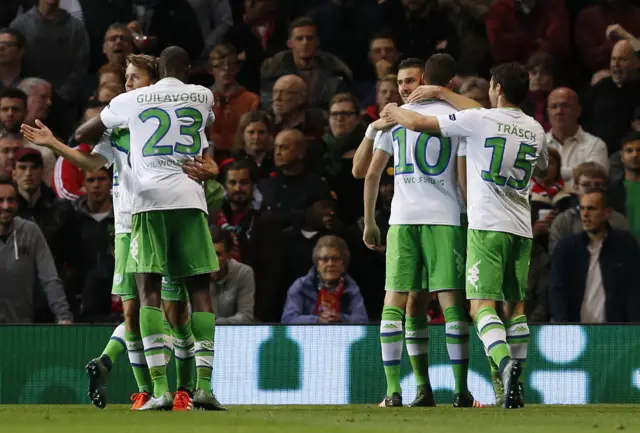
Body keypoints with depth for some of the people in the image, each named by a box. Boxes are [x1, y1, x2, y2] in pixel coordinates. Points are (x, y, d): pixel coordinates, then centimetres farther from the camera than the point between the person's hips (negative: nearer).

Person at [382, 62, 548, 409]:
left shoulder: (479, 120, -4)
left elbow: (417, 123, -1)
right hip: (521, 228, 5)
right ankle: (513, 384, 12)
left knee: (483, 305, -10)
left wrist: (394, 112, 21)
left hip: (487, 226, -5)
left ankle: (506, 366, -34)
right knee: (515, 305, 13)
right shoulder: (535, 130, 12)